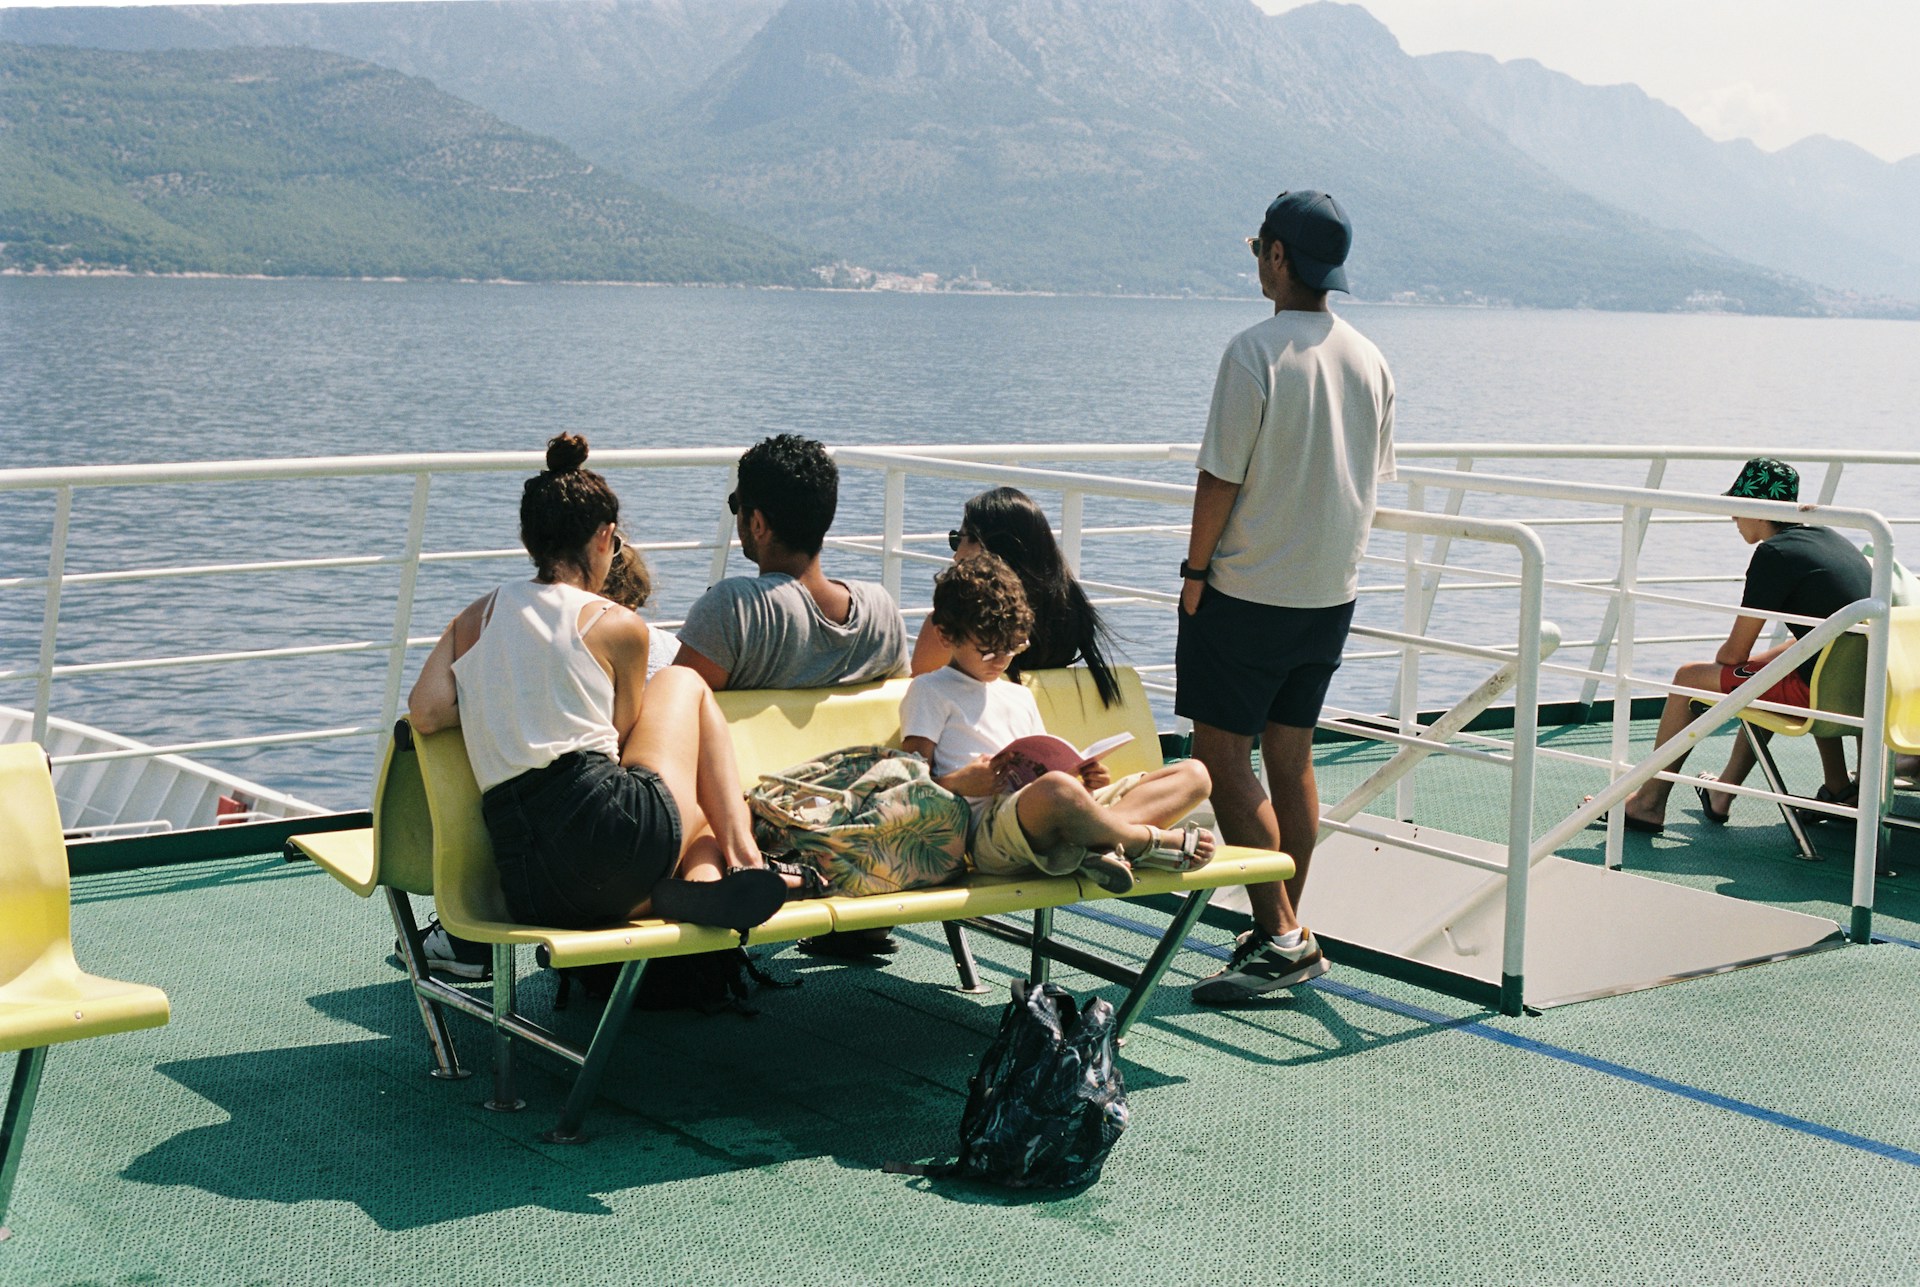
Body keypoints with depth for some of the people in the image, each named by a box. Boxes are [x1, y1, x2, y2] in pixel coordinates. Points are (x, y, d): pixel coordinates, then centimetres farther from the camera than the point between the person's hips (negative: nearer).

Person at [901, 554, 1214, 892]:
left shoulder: (1020, 696, 32)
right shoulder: (930, 691, 11)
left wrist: (1083, 783, 7)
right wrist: (957, 783, -18)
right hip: (991, 830, -8)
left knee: (1193, 774, -3)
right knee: (1055, 788, -45)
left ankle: (1099, 843, -30)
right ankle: (1152, 841, -18)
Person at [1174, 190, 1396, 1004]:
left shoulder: (1256, 352, -15)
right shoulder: (1370, 360, 6)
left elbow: (1221, 477, -15)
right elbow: (1372, 480, 12)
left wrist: (1196, 570, -4)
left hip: (1248, 589, -7)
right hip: (1333, 592, 7)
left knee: (1221, 752, -2)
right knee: (1291, 757, 13)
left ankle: (1279, 936, -7)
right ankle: (1285, 935, 19)